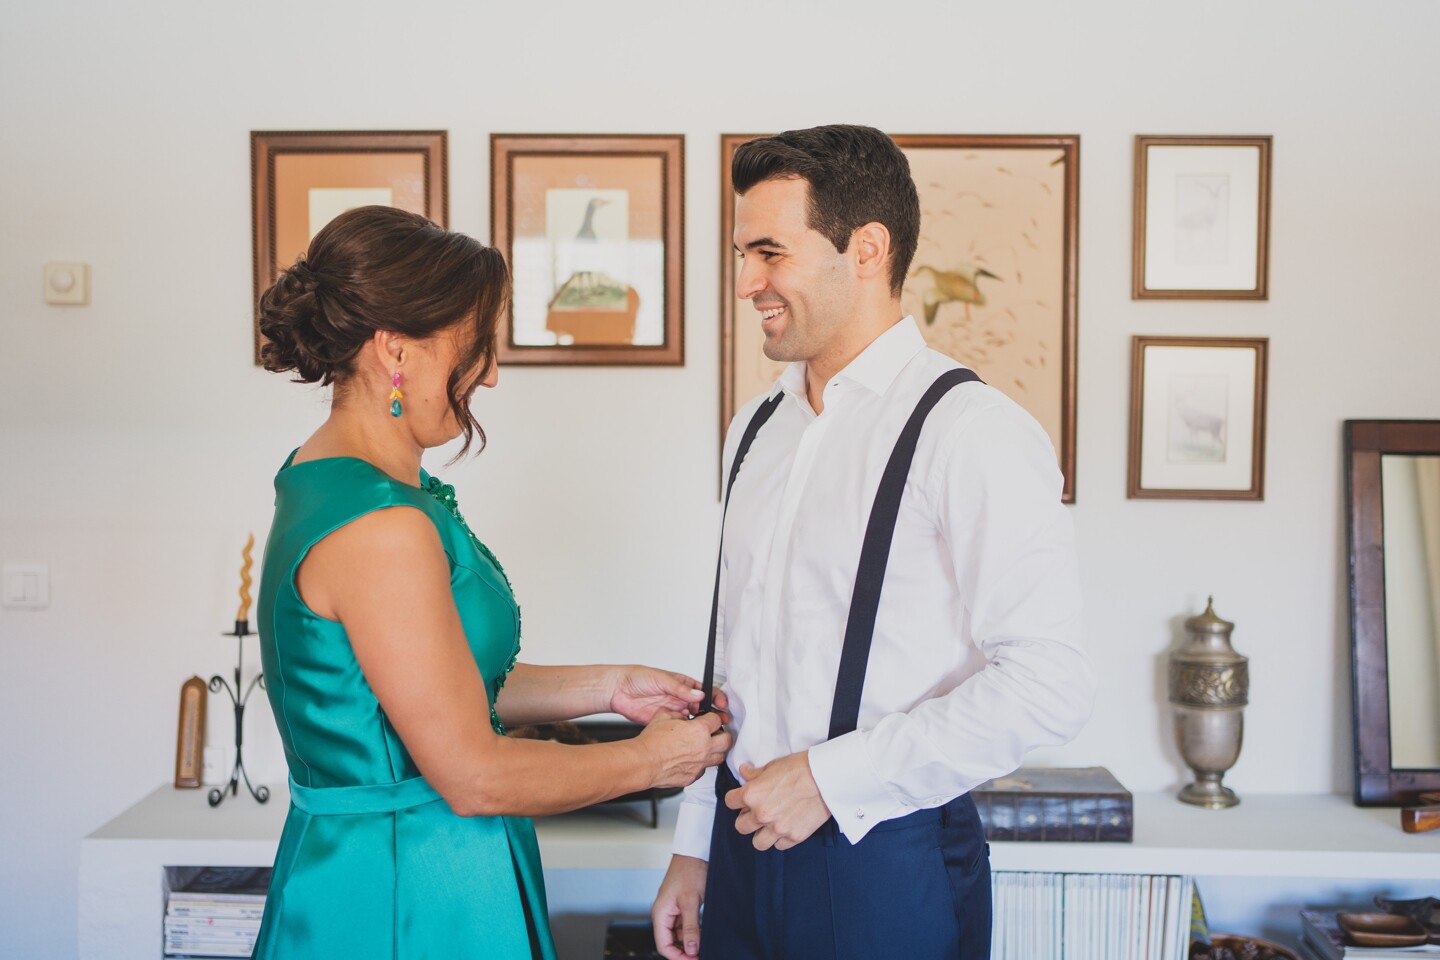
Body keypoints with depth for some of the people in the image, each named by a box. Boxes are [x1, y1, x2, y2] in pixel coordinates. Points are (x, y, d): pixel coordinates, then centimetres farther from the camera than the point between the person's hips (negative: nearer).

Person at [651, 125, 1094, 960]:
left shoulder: (973, 434, -15)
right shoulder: (758, 428, 8)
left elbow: (1048, 684, -20)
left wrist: (830, 776, -17)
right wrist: (695, 846, 12)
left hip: (887, 869, -6)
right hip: (749, 843, 6)